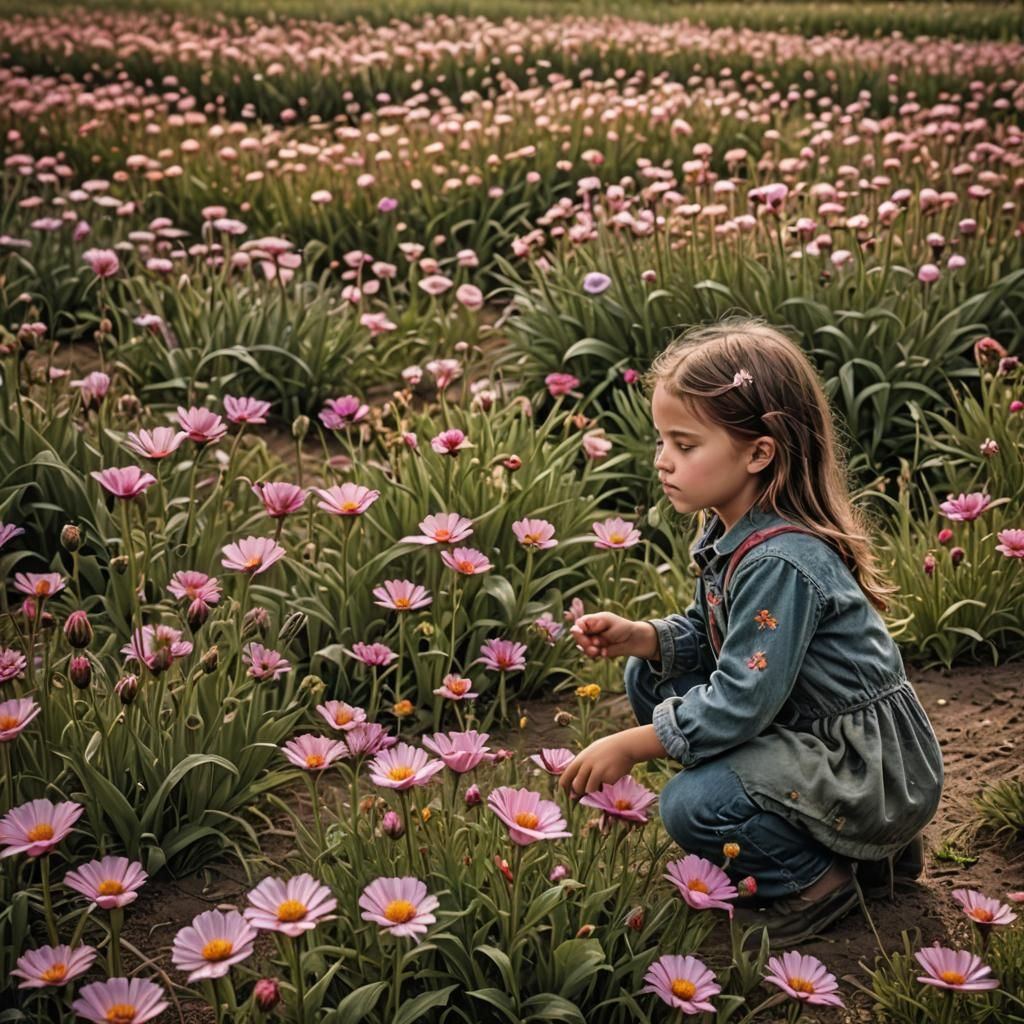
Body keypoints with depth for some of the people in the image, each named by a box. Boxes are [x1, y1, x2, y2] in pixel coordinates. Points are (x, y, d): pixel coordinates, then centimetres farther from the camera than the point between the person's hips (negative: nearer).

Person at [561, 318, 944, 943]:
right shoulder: (731, 531, -1)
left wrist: (631, 746, -20)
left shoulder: (779, 563, -29)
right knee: (649, 680, 7)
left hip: (877, 773, -10)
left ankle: (819, 879, 2)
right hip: (806, 729, 10)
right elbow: (707, 636, 11)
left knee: (691, 808, -25)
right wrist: (640, 637, -8)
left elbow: (741, 702, -28)